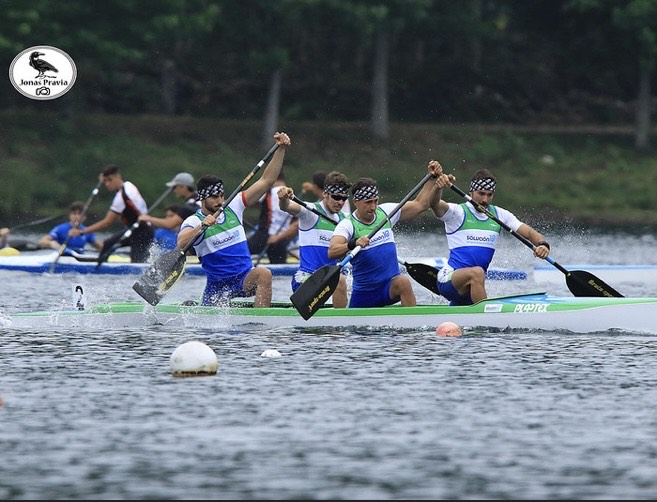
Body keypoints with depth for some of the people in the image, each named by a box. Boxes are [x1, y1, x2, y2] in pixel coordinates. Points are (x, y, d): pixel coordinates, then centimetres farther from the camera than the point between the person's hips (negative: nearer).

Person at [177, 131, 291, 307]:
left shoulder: (233, 207, 3)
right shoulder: (194, 222, -7)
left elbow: (266, 181, 1)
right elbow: (181, 244, -29)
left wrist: (281, 149, -7)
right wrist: (201, 226, -45)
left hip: (245, 279, 1)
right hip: (216, 286, -1)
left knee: (264, 273, -30)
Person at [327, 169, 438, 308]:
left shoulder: (386, 212, 5)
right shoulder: (347, 225, -9)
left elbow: (420, 204, 9)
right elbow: (332, 252, -27)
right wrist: (352, 244, -46)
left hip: (390, 286, 1)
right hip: (363, 294, -1)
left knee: (403, 282, -32)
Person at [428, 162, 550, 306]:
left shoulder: (500, 215, 9)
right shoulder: (458, 212, -6)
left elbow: (529, 232, 4)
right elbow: (435, 204, -26)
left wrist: (542, 245, -20)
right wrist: (438, 183, -48)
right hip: (448, 281, -7)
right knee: (476, 272, -35)